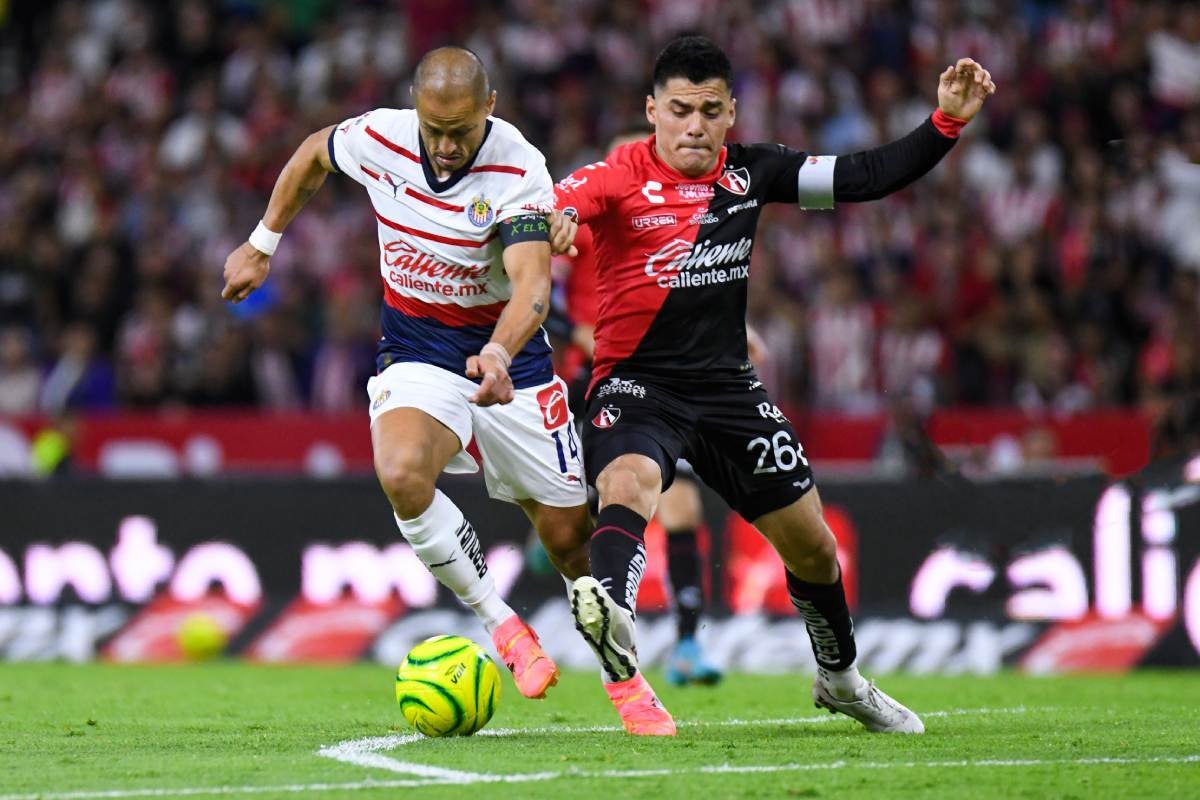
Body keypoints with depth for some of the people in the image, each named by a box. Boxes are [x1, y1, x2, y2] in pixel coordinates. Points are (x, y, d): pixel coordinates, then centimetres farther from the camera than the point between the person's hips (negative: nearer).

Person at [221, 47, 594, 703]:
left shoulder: (518, 169, -23)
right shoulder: (378, 138, -12)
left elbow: (533, 283, -36)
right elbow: (312, 155, 13)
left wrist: (499, 353, -54)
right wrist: (261, 246, 17)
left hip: (508, 357, -1)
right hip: (415, 356, 1)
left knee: (571, 538, 1)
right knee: (403, 475, -32)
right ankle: (502, 626, -16)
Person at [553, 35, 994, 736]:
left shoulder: (750, 172, 2)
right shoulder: (618, 179, -12)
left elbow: (866, 178, 5)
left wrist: (946, 123, -4)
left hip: (727, 385, 5)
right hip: (638, 383, -5)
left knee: (812, 544, 11)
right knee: (628, 485, -37)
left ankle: (840, 678, 38)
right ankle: (619, 651, -60)